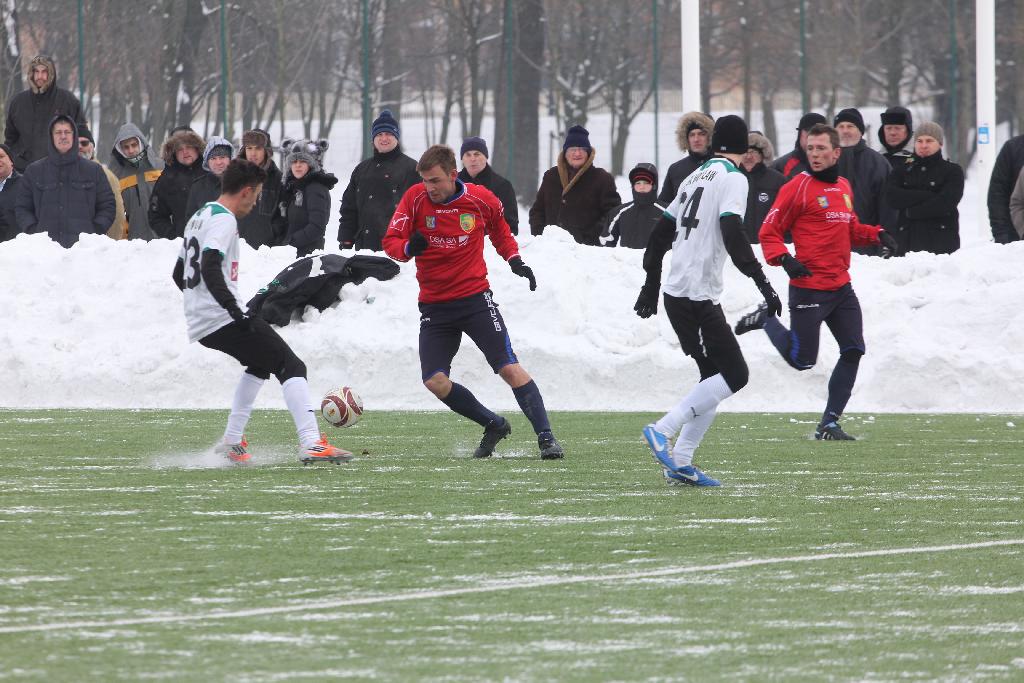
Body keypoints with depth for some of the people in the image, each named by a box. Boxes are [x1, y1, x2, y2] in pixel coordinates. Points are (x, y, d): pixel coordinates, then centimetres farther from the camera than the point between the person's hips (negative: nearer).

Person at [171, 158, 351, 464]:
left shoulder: (199, 217, 19)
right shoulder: (223, 220, -11)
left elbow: (179, 275, 26)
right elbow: (210, 269, -26)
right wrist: (236, 312, -29)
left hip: (199, 323, 10)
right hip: (225, 320, -10)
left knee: (259, 364, 31)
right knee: (291, 367, -9)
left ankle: (232, 441, 26)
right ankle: (311, 443, -23)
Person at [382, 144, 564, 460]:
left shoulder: (481, 199, -5)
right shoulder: (415, 198, -6)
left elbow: (500, 230, 17)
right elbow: (391, 242, -4)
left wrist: (514, 259, 3)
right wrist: (409, 248, -26)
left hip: (475, 297, -2)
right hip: (434, 305, 2)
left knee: (509, 368, -11)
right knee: (435, 381, -9)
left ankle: (546, 437, -5)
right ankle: (493, 425, 11)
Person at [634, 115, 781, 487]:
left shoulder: (696, 177, 18)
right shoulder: (733, 178, -7)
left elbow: (661, 233, 22)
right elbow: (732, 236, -20)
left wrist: (651, 283, 30)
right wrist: (763, 283, -22)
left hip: (676, 291, 9)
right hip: (699, 298, -9)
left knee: (715, 378, 11)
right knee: (734, 375, -7)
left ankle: (680, 463, 6)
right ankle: (664, 430, -14)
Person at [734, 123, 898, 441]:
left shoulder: (844, 187, 13)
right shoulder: (798, 187, -9)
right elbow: (769, 232, -8)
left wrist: (876, 234, 10)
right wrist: (784, 259, -25)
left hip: (841, 288, 7)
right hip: (809, 289, -7)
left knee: (853, 351, 2)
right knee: (802, 360, -4)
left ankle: (829, 423, 10)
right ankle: (766, 319, 24)